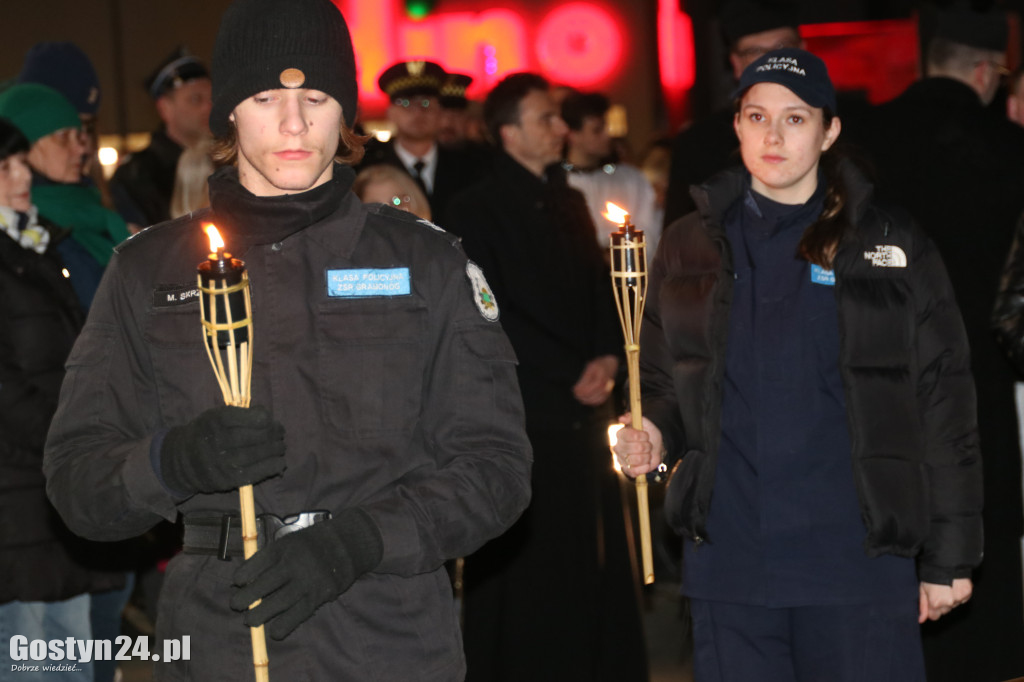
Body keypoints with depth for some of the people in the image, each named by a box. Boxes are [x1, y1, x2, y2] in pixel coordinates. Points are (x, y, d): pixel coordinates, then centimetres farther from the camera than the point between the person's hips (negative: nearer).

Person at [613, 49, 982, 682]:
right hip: (728, 559, 2)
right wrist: (655, 434, -5)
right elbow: (665, 381, 18)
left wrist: (949, 558, -2)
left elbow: (943, 407, 2)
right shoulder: (690, 245, 9)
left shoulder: (892, 247, 2)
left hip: (860, 560, -2)